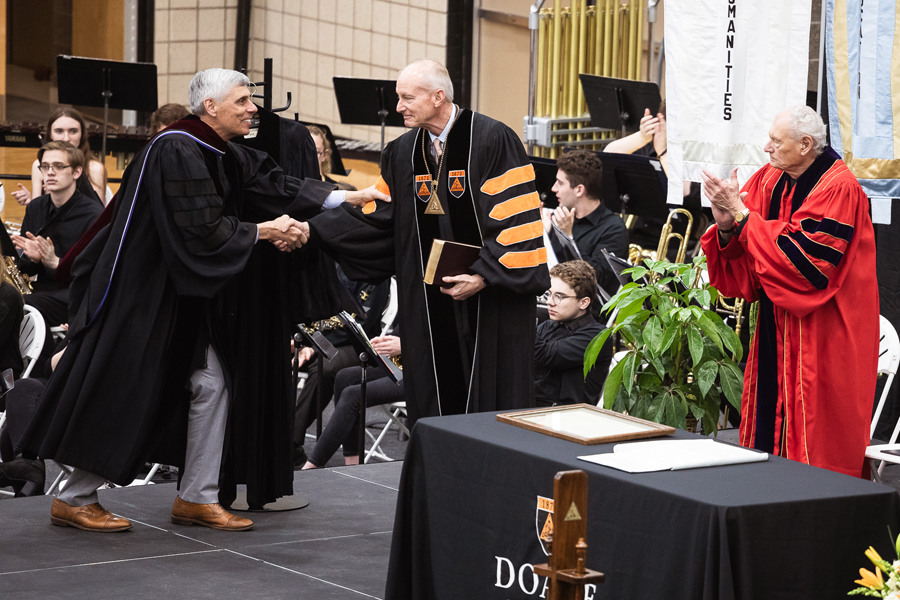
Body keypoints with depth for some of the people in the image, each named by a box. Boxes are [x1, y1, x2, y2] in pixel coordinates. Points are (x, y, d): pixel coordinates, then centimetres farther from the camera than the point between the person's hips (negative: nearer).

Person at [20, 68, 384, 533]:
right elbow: (202, 230, -24)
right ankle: (74, 499, 9)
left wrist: (344, 198, -3)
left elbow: (272, 185, 5)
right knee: (119, 393, -3)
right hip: (139, 290, -10)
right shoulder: (178, 153, -21)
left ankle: (197, 498, 15)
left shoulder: (223, 155, 8)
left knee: (210, 385, 8)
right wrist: (264, 231, -14)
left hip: (182, 293, 10)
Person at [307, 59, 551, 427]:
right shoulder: (403, 152, 9)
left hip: (489, 301, -6)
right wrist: (312, 230, -2)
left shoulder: (492, 141, -11)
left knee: (492, 399, -1)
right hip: (429, 301, 6)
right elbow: (375, 215, 9)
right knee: (436, 401, 8)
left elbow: (517, 216, -14)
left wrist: (485, 275, -20)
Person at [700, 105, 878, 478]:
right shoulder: (770, 180, 6)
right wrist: (727, 225, -14)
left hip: (822, 336, -7)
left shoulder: (838, 188, -14)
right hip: (777, 329, 7)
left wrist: (742, 214, -19)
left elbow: (804, 258, -23)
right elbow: (743, 264, 8)